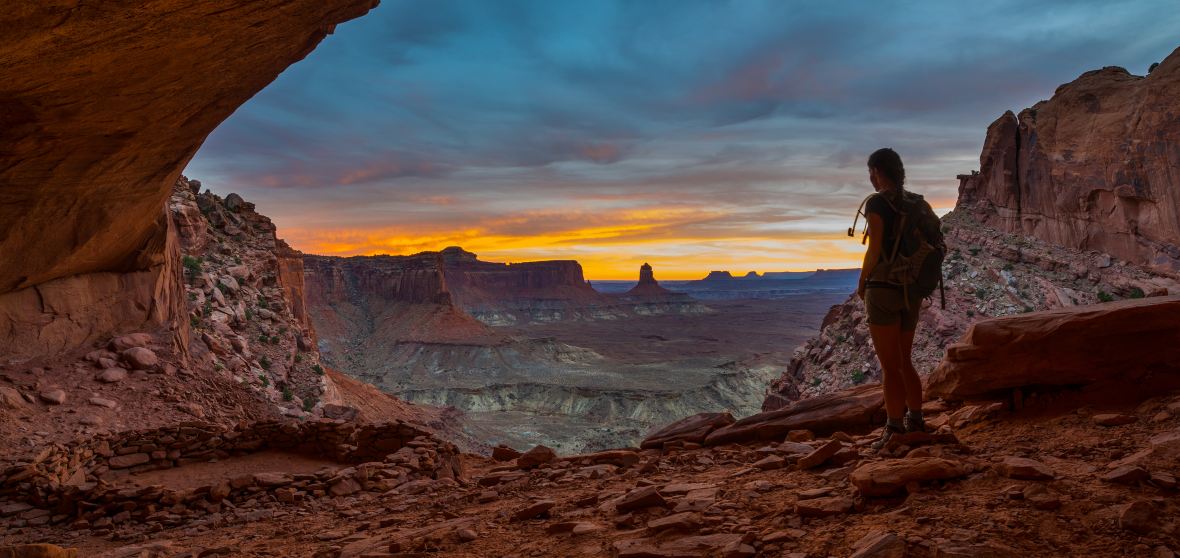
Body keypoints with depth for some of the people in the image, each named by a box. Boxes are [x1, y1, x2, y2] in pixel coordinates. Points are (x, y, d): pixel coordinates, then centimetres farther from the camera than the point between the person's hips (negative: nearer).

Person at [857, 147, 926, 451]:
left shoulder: (877, 203, -11)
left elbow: (874, 249, -16)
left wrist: (862, 284, -3)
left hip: (884, 289, -7)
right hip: (911, 292, 7)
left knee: (890, 366, -3)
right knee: (904, 362, 18)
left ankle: (895, 431, -1)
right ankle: (915, 421, 21)